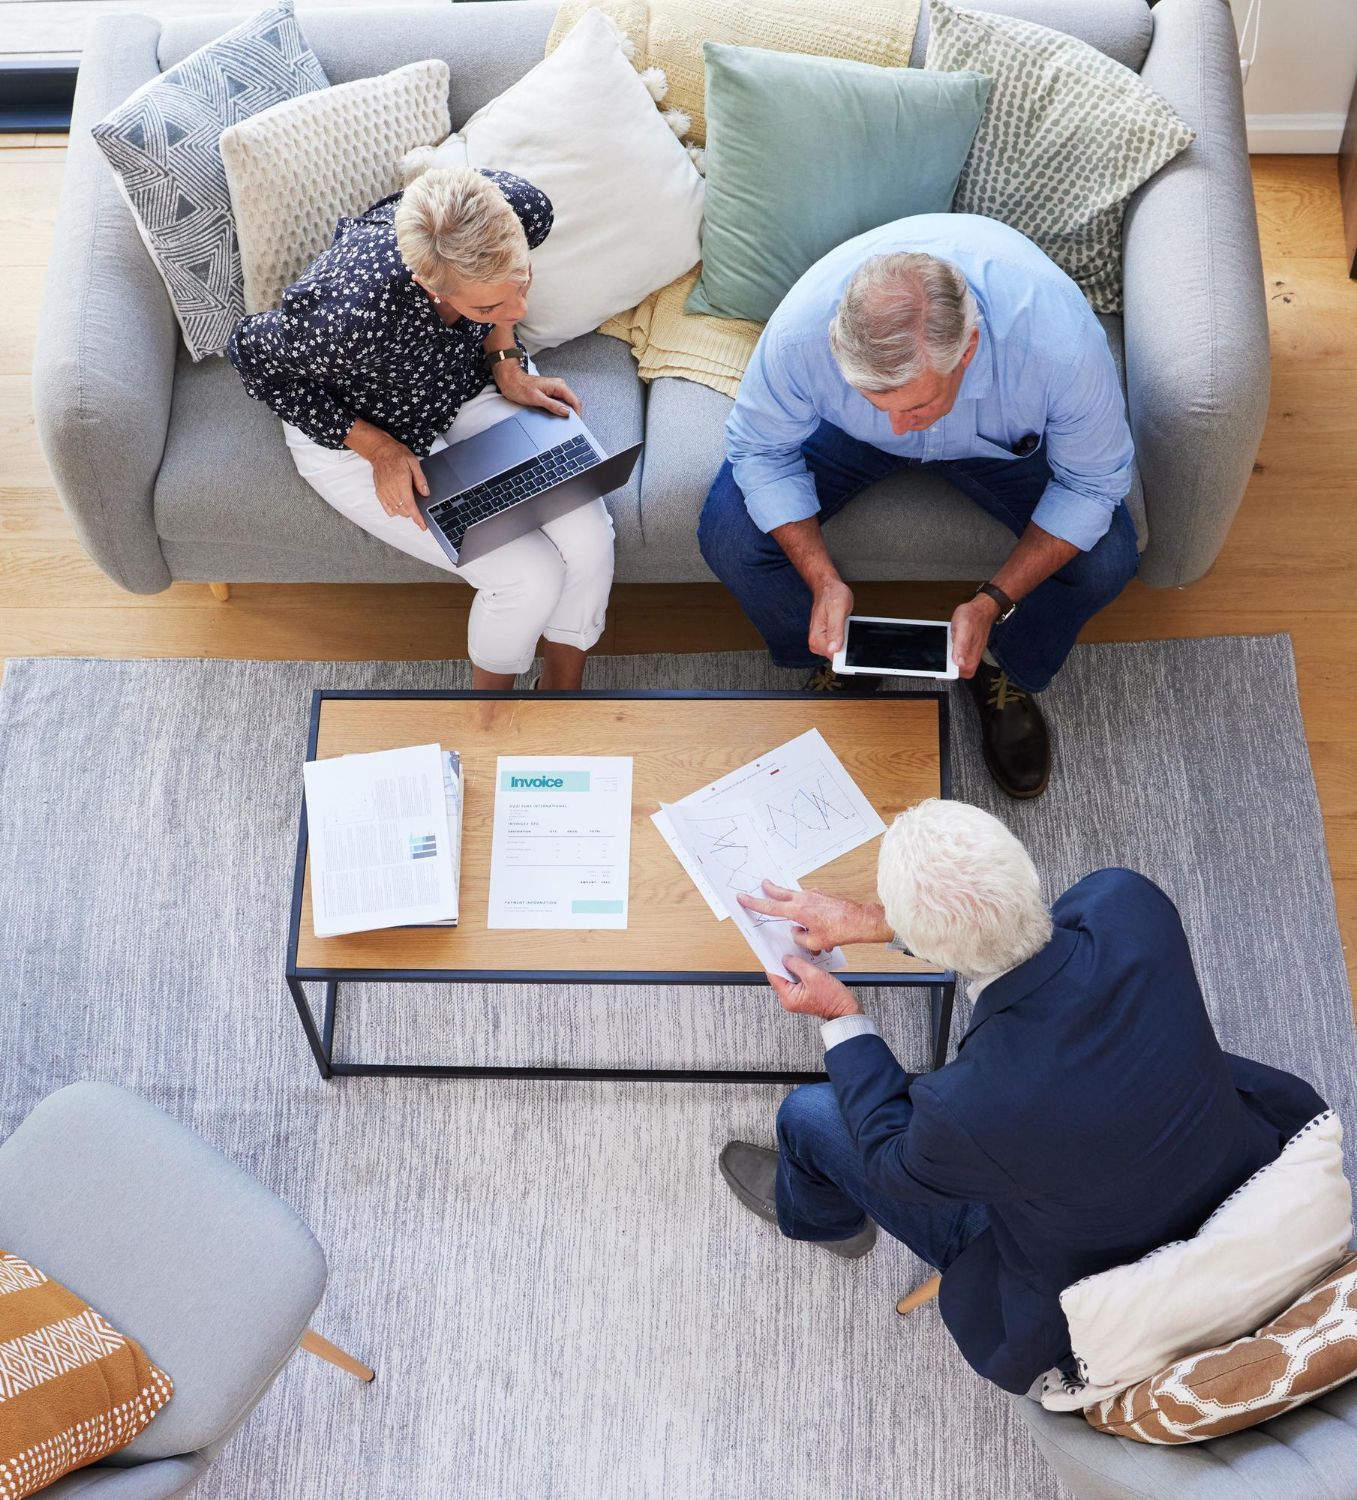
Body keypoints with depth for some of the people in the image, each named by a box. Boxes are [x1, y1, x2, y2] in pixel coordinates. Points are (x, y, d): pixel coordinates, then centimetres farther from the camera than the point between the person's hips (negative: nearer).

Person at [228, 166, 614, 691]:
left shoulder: (522, 209, -29)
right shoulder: (357, 313, -42)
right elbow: (254, 356, -20)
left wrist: (508, 369, -11)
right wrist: (380, 450, -19)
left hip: (468, 384, 5)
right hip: (353, 430, -4)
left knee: (589, 539, -14)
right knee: (529, 577, -16)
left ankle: (563, 688, 14)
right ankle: (492, 698, 17)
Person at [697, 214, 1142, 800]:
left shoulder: (1061, 340, -41)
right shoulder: (800, 330, -40)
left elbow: (1092, 484, -23)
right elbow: (758, 450, -19)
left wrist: (993, 602, -32)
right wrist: (823, 579, -30)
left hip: (1002, 436, 0)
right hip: (845, 432, 1)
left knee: (1105, 561, -24)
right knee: (728, 537, -21)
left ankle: (1006, 670, 10)